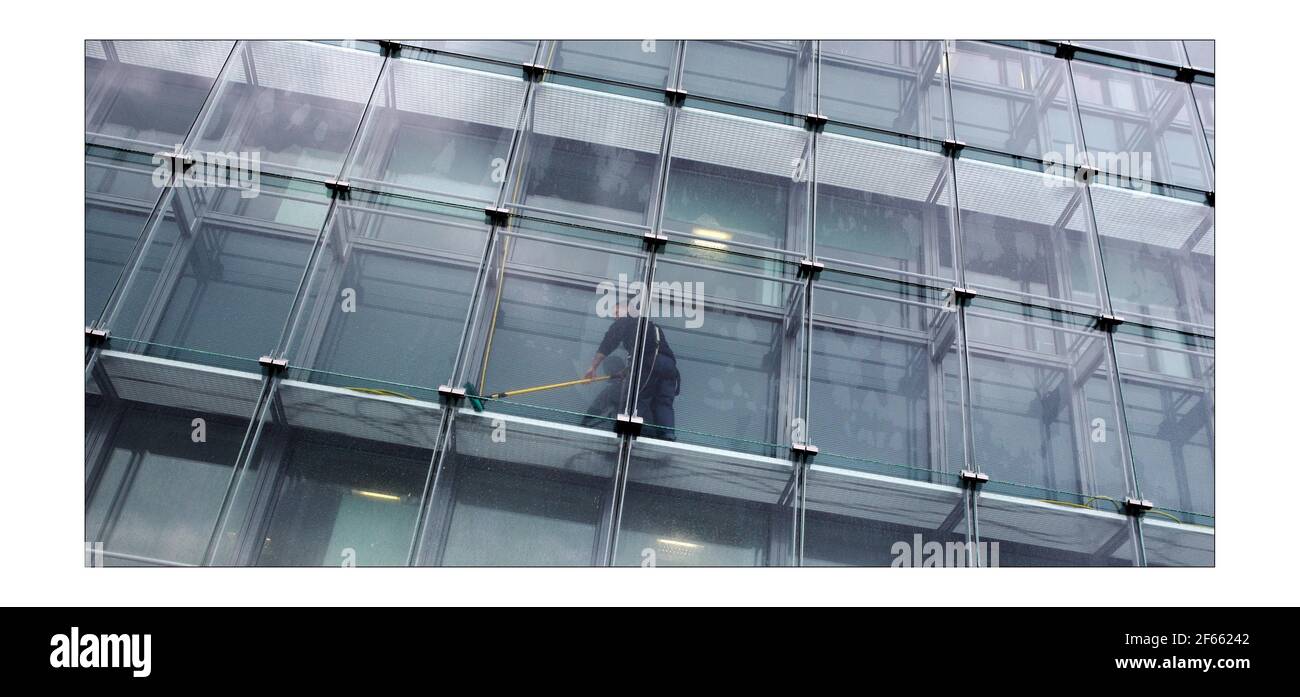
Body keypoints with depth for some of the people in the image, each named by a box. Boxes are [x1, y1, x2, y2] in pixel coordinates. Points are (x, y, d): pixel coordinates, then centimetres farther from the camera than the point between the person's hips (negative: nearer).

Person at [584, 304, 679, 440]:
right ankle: (668, 436, -17)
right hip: (669, 364, 6)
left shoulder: (623, 323, 18)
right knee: (663, 403, 0)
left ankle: (647, 434, -19)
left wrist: (593, 367, 13)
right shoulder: (652, 325, 37)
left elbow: (607, 345, 10)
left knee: (639, 400, -4)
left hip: (648, 362, -5)